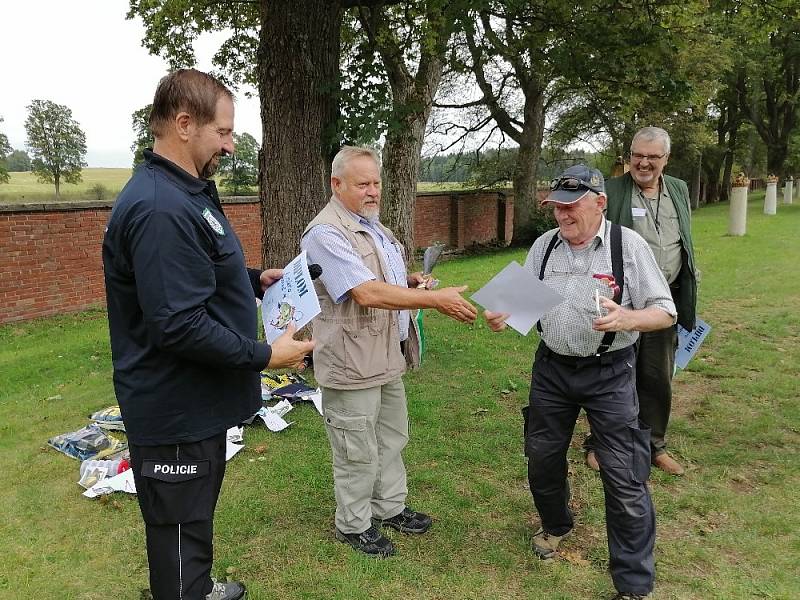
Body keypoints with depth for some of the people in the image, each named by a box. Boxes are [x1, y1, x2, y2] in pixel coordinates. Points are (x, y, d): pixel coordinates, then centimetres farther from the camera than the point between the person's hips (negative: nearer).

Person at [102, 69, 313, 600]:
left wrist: (255, 280, 9)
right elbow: (179, 327, -30)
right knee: (181, 530, 9)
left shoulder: (188, 191, 9)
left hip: (195, 401, 11)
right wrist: (265, 355, -22)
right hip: (174, 412, -11)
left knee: (195, 517, 28)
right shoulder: (160, 208, -26)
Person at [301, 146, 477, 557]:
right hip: (352, 364, -9)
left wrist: (409, 280, 3)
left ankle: (389, 507, 40)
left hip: (387, 357, 10)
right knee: (358, 451, 6)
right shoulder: (326, 233, -21)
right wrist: (435, 299, -30)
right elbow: (366, 293, -30)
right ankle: (353, 525, 27)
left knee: (391, 438, 22)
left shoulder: (372, 225, 12)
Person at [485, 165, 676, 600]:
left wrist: (627, 320, -31)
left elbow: (664, 312, -10)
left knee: (623, 476, -1)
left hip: (609, 373, -4)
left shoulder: (628, 245, -11)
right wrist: (503, 315, -14)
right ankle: (555, 525, 46)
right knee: (542, 457, 16)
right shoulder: (545, 245, 1)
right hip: (552, 368, 4)